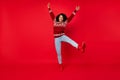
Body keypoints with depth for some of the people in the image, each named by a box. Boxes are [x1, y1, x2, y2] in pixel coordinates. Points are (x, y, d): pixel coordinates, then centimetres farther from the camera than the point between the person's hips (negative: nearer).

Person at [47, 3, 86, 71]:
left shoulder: (65, 22, 4)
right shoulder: (55, 21, 6)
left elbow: (71, 17, 2)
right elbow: (52, 14, 8)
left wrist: (75, 11, -1)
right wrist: (49, 8, 6)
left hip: (62, 36, -1)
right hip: (57, 39, 1)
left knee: (70, 40, -35)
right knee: (58, 53, 3)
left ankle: (80, 47, -59)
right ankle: (60, 64, 18)